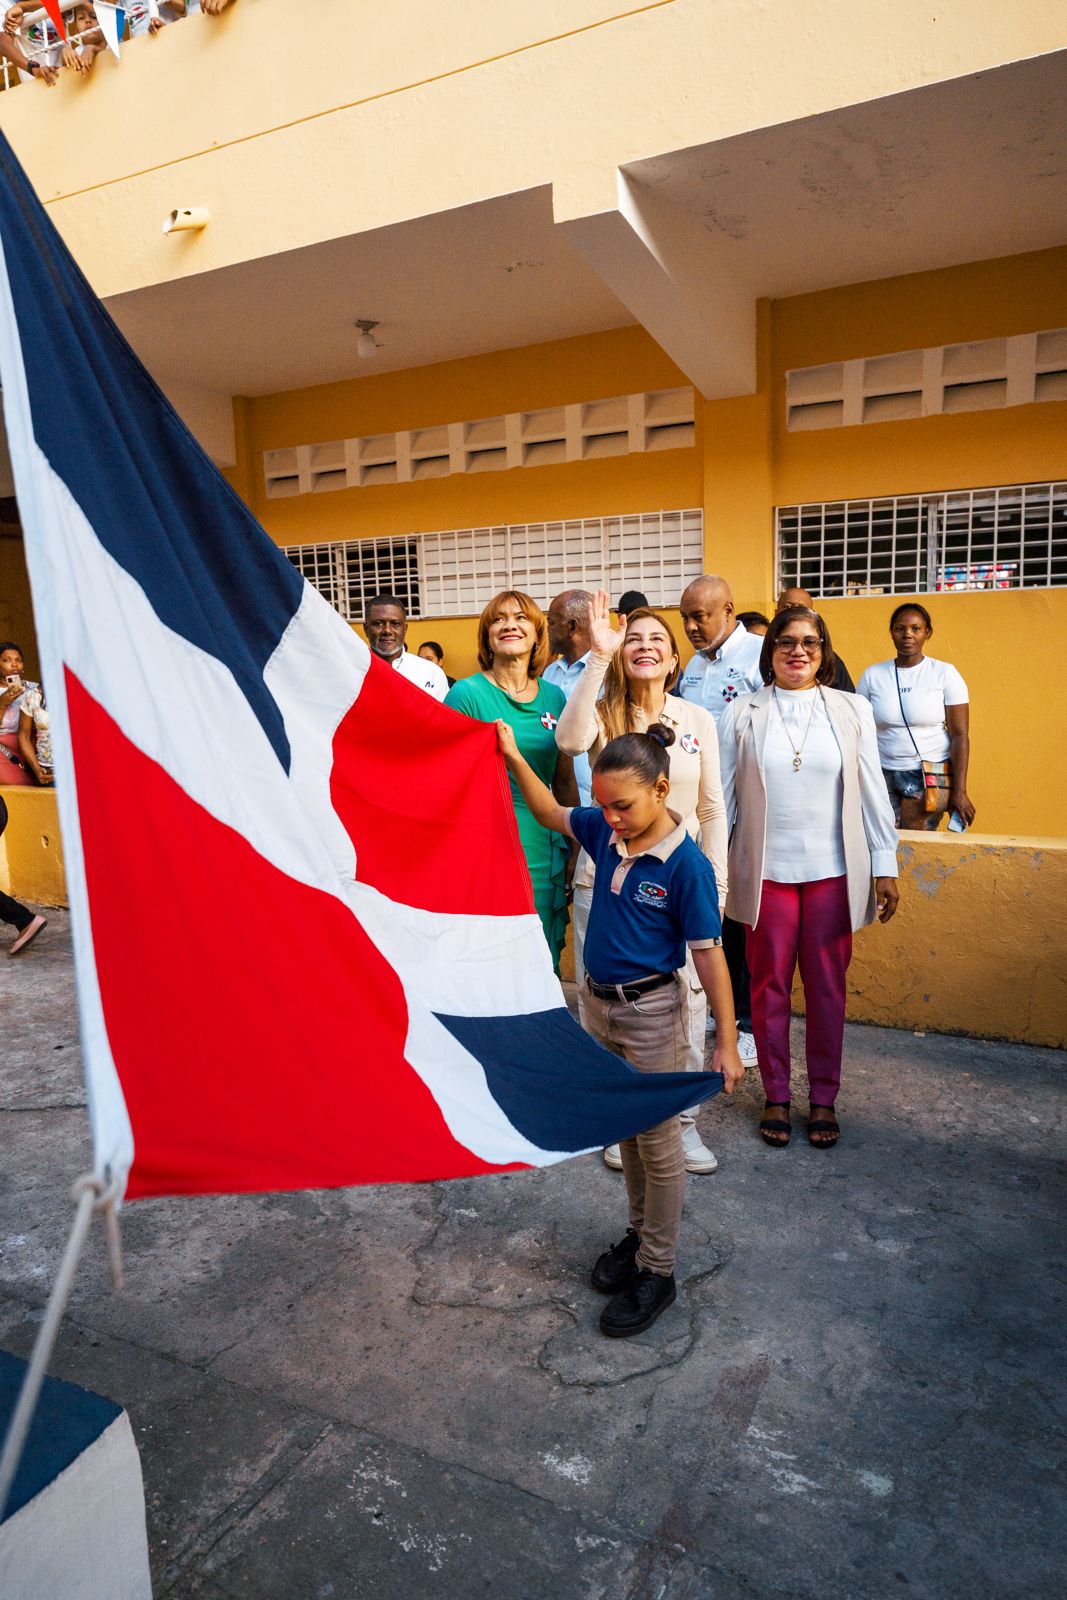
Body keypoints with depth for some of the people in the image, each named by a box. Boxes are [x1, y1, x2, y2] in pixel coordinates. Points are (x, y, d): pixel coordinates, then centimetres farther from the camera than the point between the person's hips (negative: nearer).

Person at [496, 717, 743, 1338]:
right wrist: (513, 757, -1)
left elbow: (709, 955, -19)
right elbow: (550, 812, 12)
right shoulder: (605, 831, -6)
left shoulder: (687, 865, -23)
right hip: (600, 1003, 7)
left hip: (653, 1013, -6)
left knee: (658, 1142, 8)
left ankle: (657, 1272, 25)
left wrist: (727, 1044, -16)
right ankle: (642, 1233, 42)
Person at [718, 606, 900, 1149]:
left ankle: (823, 1098, 26)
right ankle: (776, 1096, 25)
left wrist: (884, 865, 2)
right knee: (769, 988, 8)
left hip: (832, 873, 1)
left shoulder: (851, 710, 4)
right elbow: (722, 796, 2)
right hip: (765, 873, -1)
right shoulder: (741, 714, 1)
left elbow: (871, 792, 5)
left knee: (827, 988, 9)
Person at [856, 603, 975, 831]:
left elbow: (960, 736, -5)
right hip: (882, 774, 2)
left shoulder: (945, 674, -1)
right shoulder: (872, 675, 5)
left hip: (929, 776, -2)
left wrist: (959, 791, -11)